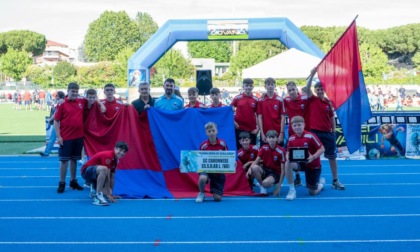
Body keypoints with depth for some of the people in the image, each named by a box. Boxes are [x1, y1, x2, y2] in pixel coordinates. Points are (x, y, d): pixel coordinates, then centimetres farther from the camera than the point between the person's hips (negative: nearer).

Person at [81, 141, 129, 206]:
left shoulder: (116, 160, 5)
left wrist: (111, 193, 4)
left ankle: (94, 188, 23)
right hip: (86, 171, -9)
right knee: (104, 169, -39)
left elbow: (111, 178, 8)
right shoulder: (108, 156, -24)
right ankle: (98, 196, -36)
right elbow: (107, 176, -26)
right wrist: (108, 194, -25)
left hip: (95, 175, 9)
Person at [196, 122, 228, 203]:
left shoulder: (222, 143, -4)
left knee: (217, 198, -5)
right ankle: (201, 194, -5)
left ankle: (216, 192, 34)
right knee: (202, 178, -39)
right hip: (206, 169, -1)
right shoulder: (203, 145, -7)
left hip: (219, 171, 1)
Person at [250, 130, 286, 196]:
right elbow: (256, 162, -4)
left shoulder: (281, 151, -14)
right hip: (265, 170, 4)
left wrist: (279, 187, -15)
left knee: (266, 183, -37)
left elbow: (283, 170, -12)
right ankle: (262, 187, -9)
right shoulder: (263, 148, -4)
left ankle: (273, 185, 1)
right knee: (254, 167, -30)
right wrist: (250, 168, -28)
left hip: (275, 173, -4)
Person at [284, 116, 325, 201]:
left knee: (313, 192, 3)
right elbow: (288, 152, 1)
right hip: (300, 162, 3)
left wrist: (313, 157, -32)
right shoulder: (291, 139, -8)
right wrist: (288, 157, -23)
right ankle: (291, 190, -19)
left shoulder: (310, 136, -21)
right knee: (288, 164, -32)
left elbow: (322, 149, -17)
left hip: (313, 165, -3)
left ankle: (321, 182, 41)